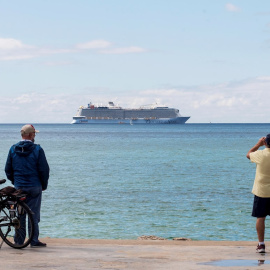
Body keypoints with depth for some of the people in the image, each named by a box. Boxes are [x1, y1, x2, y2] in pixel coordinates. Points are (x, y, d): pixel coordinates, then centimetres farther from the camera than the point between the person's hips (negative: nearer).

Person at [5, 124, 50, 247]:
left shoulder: (13, 149, 4)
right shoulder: (37, 149, -8)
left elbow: (8, 169, 9)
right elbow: (44, 169, -7)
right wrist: (44, 185, 6)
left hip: (18, 187, 4)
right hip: (34, 187, -4)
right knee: (34, 214, 1)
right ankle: (34, 241, 3)